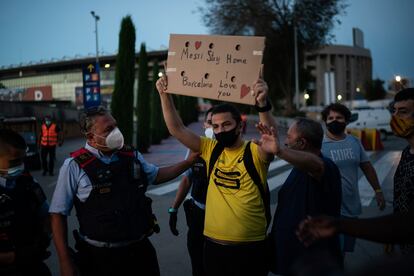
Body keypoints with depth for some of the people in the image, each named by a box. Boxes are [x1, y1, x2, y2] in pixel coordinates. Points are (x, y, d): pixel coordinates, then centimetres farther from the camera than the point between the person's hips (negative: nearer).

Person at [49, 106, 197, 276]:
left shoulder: (131, 156, 4)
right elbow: (58, 214, -7)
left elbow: (156, 175, 21)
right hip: (99, 256, -4)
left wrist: (189, 161, 13)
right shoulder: (75, 166, -10)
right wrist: (65, 262, -10)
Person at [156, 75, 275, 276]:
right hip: (214, 244, 4)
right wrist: (165, 95, -8)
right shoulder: (211, 150, 3)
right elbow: (177, 129, 1)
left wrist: (262, 105, -45)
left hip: (250, 247, -3)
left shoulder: (255, 153, -9)